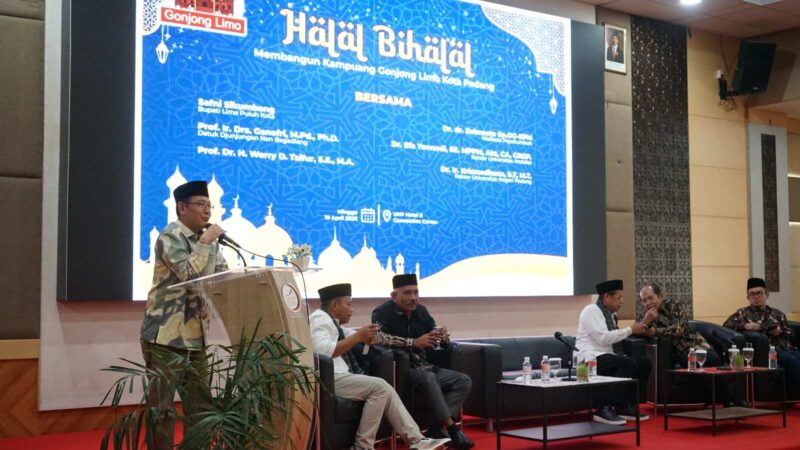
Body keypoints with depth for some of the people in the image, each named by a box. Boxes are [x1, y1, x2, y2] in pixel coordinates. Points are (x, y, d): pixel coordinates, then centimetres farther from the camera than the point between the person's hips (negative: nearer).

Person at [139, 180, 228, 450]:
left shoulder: (208, 240, 13)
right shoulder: (170, 237, -10)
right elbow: (189, 274, -22)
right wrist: (205, 242, -15)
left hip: (195, 335, 8)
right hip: (166, 334, -8)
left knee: (200, 403, 11)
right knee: (161, 404, -3)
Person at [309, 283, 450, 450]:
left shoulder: (330, 321, 22)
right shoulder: (320, 318, -9)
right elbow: (323, 351, -24)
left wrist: (366, 335, 4)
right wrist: (358, 337, -19)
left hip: (338, 377, 10)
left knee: (385, 390, 0)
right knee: (379, 386, -20)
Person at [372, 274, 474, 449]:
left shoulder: (420, 310, 10)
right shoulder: (383, 312, -9)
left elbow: (436, 332, 19)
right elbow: (379, 337, -26)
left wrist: (443, 336, -7)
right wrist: (414, 342, -29)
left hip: (424, 367, 7)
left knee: (464, 381, -9)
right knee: (428, 378, -36)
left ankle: (437, 428, -19)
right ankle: (451, 428, -29)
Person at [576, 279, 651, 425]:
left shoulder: (611, 314, 18)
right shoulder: (592, 311, -9)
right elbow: (604, 338, -21)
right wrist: (630, 330, -13)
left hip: (608, 356, 9)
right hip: (592, 358, -9)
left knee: (644, 363, -1)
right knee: (629, 363, -29)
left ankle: (625, 406, 2)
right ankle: (604, 409, -27)